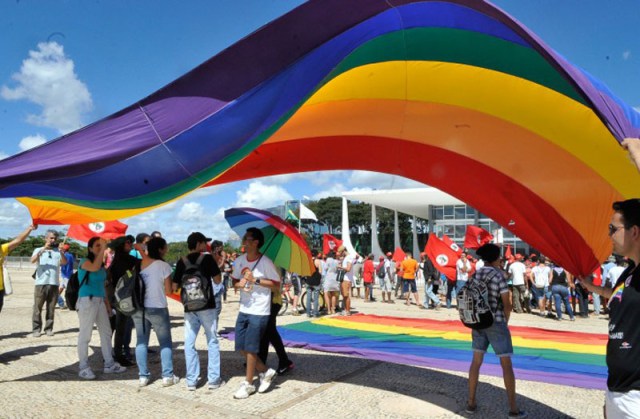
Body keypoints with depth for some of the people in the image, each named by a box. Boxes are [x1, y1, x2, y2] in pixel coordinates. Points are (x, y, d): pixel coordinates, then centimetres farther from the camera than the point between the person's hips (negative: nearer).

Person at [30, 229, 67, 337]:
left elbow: (64, 262, -5)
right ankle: (36, 329, 6)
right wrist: (43, 249, -22)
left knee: (51, 308, 4)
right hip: (41, 283, -1)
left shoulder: (58, 251, 13)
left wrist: (61, 251, -22)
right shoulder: (38, 250, 10)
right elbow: (32, 260, -11)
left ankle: (48, 328, 11)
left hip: (54, 284, 1)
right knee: (37, 307, -1)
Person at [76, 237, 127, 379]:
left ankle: (109, 364, 18)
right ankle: (84, 368, 5)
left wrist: (107, 303, 18)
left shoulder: (101, 265, 16)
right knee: (85, 335, -3)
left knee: (106, 332, 10)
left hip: (100, 301, 8)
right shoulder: (84, 261, -6)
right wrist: (103, 249, -28)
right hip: (87, 301, -8)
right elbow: (94, 267, -31)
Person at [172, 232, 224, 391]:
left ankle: (191, 381, 11)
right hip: (207, 306, -3)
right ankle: (213, 379, 9)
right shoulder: (207, 258, -6)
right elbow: (218, 280, -5)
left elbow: (175, 286, 4)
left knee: (189, 343, 9)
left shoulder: (181, 262, 3)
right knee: (212, 342, 7)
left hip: (189, 307, 3)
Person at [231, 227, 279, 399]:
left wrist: (256, 280, -19)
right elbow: (235, 281, 14)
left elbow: (277, 286, -11)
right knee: (241, 347, 10)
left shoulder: (265, 262, -13)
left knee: (250, 348, 1)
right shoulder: (239, 261, 3)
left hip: (259, 312, -6)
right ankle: (265, 372, 28)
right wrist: (239, 284, -10)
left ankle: (248, 384, 19)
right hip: (243, 310, 7)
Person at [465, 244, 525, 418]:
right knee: (506, 364, 4)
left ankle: (471, 402, 17)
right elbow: (507, 305, -14)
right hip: (496, 323, -5)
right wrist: (505, 322, 4)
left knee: (476, 361, 12)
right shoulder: (499, 276, -14)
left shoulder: (475, 275, 3)